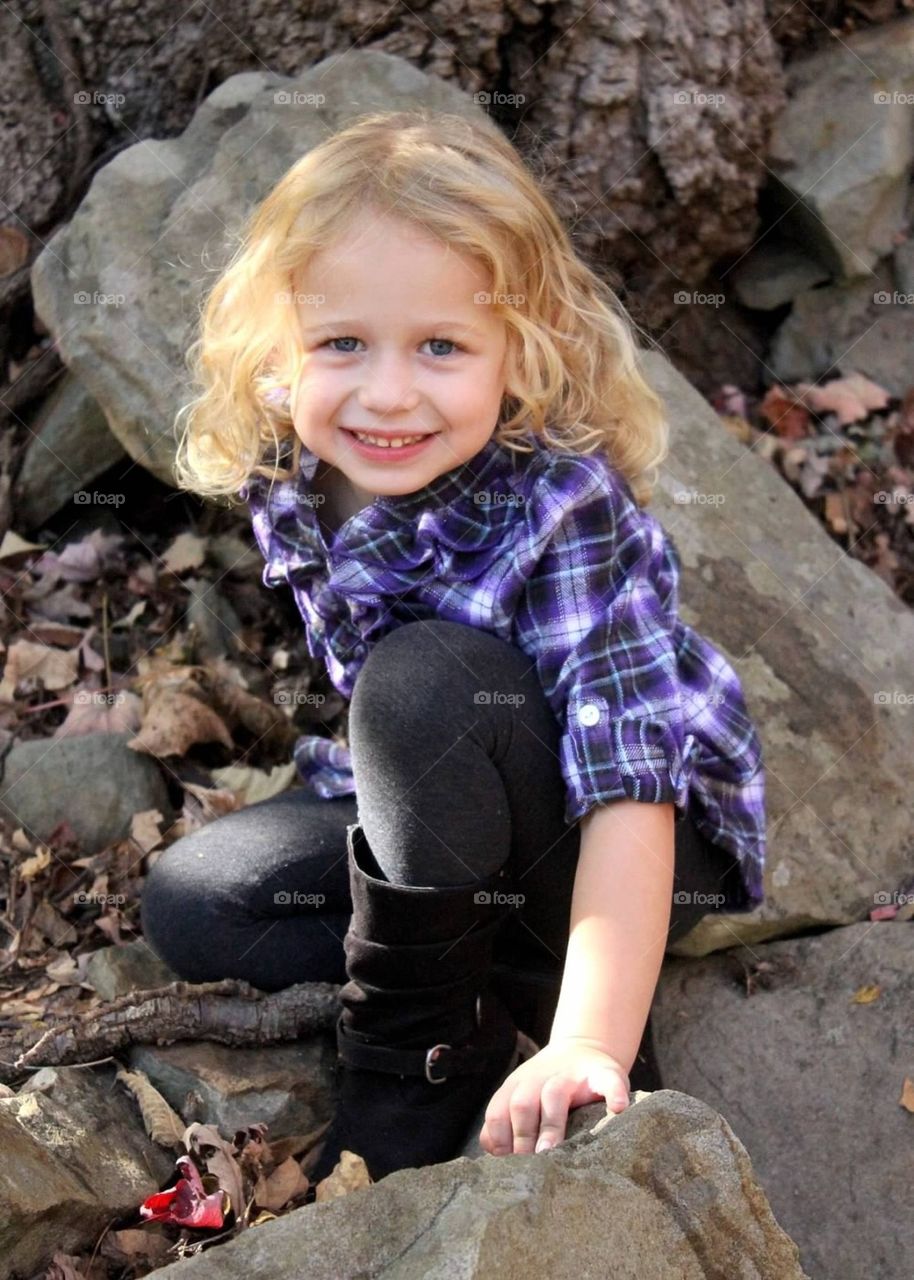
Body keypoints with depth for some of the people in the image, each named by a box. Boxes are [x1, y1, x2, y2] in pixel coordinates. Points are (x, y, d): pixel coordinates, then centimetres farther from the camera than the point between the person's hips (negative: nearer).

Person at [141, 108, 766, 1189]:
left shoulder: (567, 514, -33)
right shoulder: (283, 474, -13)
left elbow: (629, 789, -39)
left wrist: (590, 1046, -48)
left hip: (653, 844, -6)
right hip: (446, 820, 7)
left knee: (421, 677, -34)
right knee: (186, 902, -4)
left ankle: (412, 1048, -15)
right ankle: (483, 1000, -8)